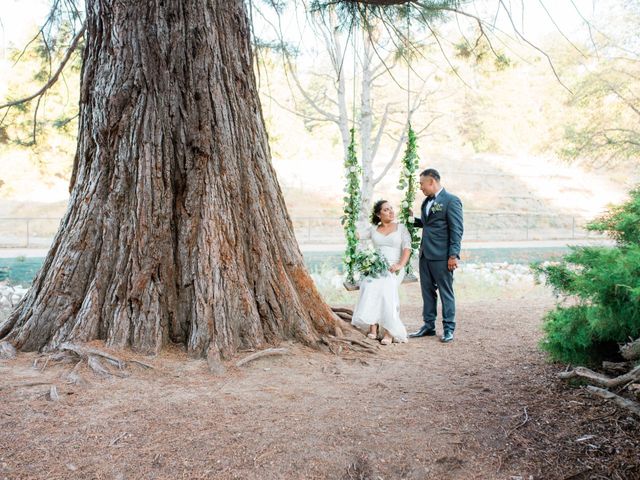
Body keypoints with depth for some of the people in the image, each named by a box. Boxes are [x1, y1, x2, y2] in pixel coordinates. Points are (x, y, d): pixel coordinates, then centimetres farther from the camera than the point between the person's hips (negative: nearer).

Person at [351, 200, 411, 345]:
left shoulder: (401, 228, 12)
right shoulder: (373, 229, 19)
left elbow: (407, 248, 0)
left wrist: (400, 264, -16)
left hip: (393, 268, -2)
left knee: (385, 287, -35)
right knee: (370, 285, -33)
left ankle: (389, 330, -32)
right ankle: (373, 326, -30)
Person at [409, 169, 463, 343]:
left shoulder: (451, 201, -10)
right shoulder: (427, 201, 15)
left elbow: (457, 230, -12)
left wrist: (453, 255, -16)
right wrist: (412, 220, 6)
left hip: (441, 256, -8)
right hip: (425, 255, 8)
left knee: (446, 292, 2)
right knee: (427, 291, 13)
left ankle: (448, 329, 11)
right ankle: (429, 326, 22)